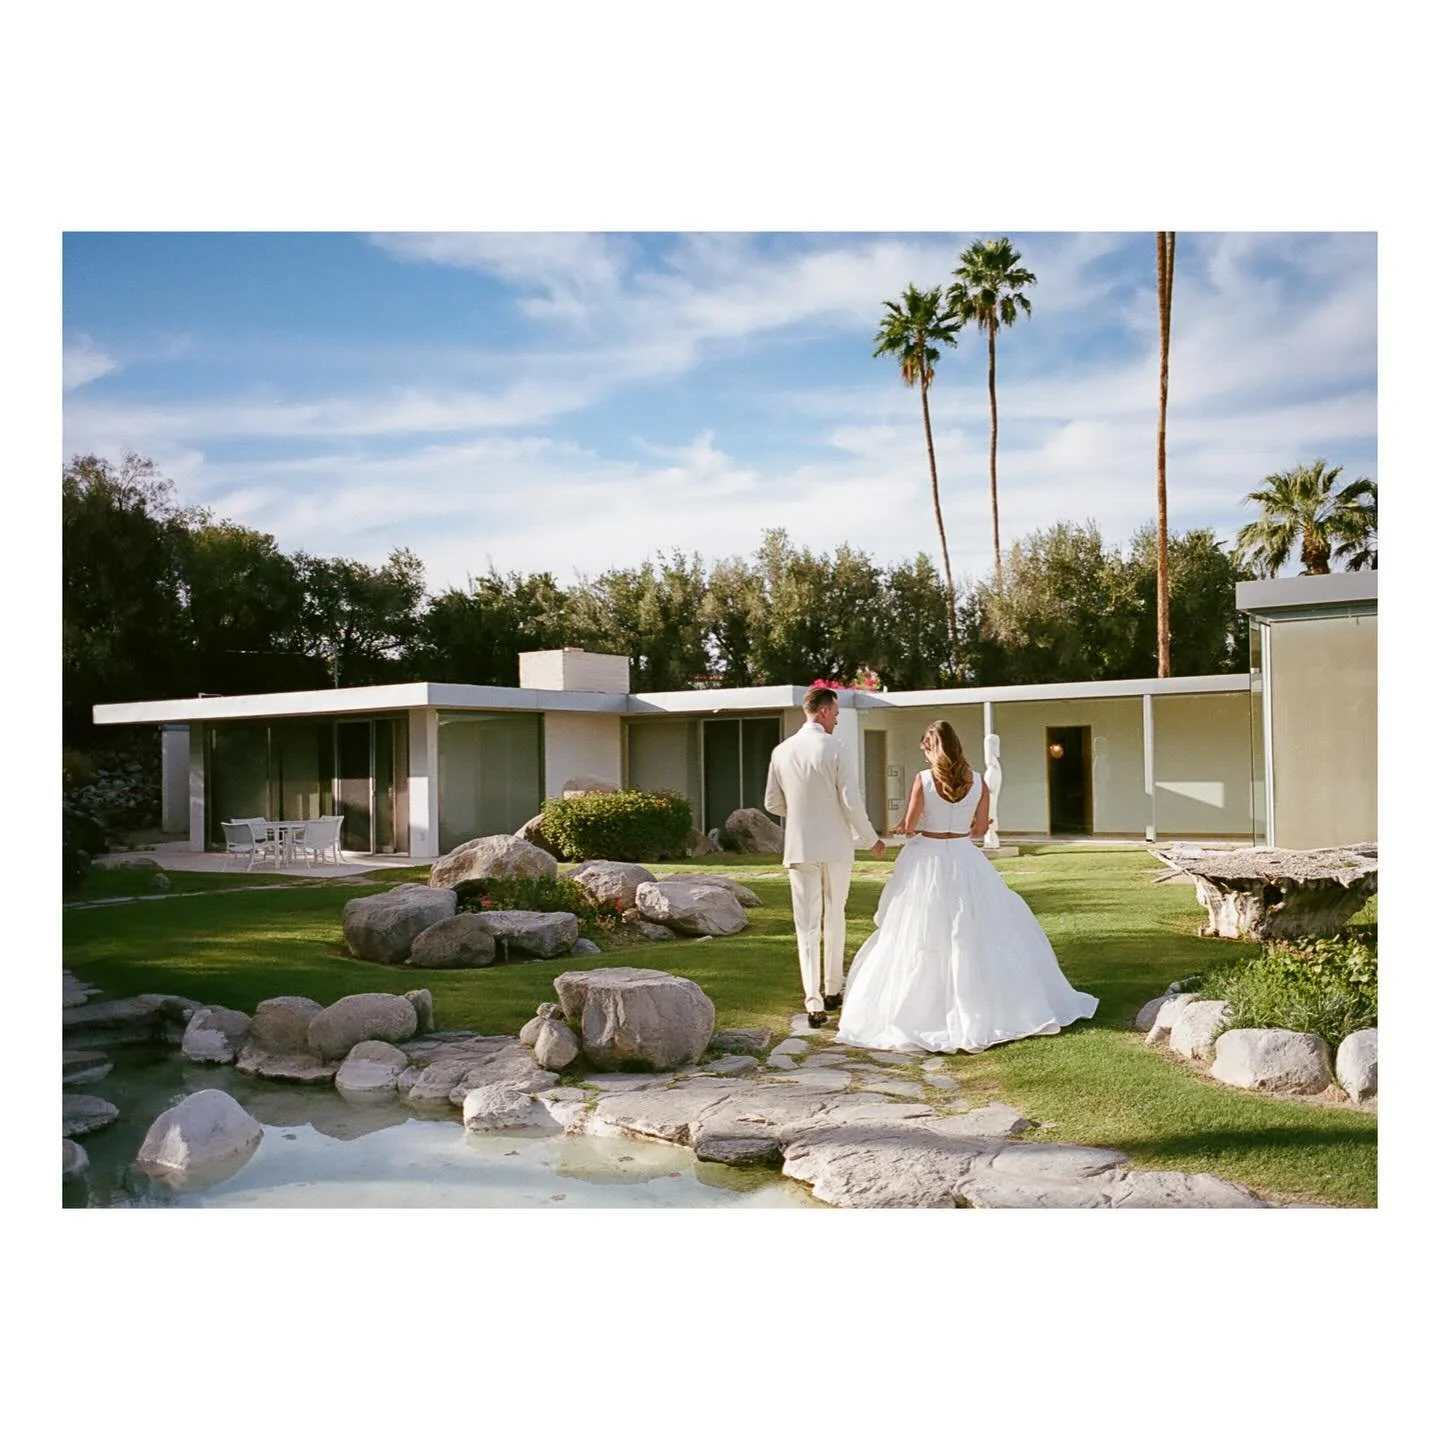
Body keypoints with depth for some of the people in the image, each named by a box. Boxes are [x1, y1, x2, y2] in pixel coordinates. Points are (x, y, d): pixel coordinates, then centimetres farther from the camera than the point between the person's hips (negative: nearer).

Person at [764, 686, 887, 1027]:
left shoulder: (781, 751, 1)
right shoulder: (833, 747, -10)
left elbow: (772, 804, 9)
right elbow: (849, 801, -11)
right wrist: (872, 839, 2)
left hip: (800, 848, 2)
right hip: (836, 846, -2)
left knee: (807, 925, 4)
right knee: (834, 917, 16)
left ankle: (814, 1002, -3)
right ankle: (833, 989, 26)